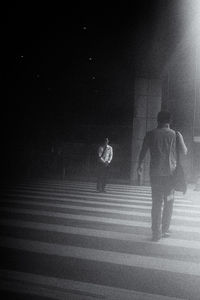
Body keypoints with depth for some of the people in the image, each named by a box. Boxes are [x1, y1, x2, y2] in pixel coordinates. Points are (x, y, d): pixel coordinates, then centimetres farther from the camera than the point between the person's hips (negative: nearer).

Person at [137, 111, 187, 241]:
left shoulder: (151, 134, 1)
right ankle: (164, 230, 16)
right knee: (168, 203, 13)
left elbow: (143, 152, 6)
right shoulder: (176, 134, -2)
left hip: (155, 173, 1)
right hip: (170, 173, -1)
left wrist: (140, 166, 22)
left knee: (156, 203, 6)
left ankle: (156, 233, 6)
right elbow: (184, 152, 9)